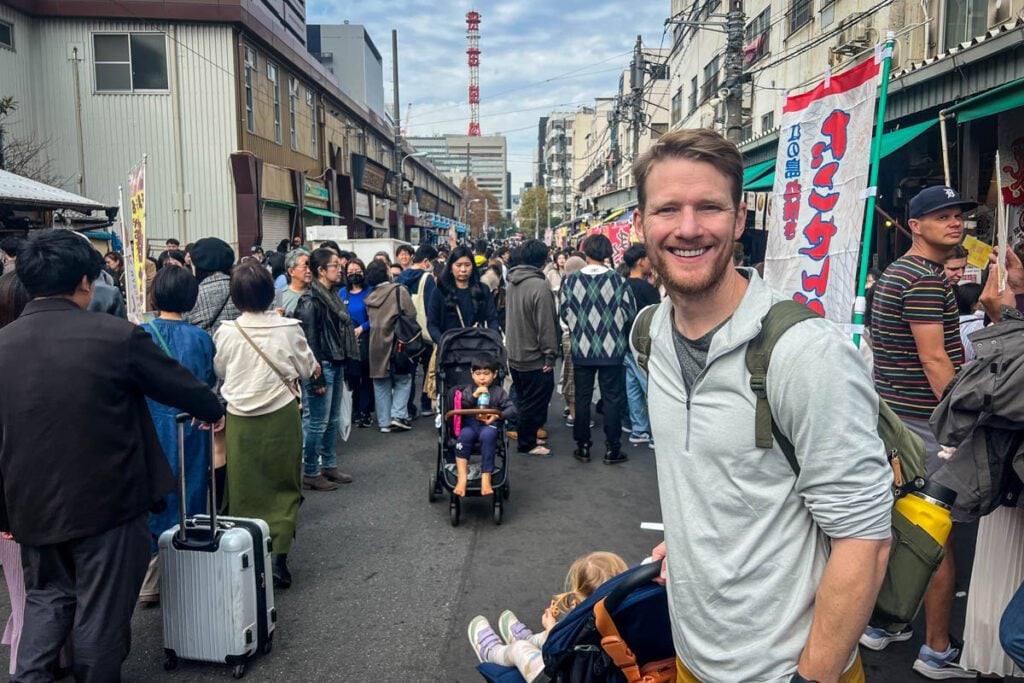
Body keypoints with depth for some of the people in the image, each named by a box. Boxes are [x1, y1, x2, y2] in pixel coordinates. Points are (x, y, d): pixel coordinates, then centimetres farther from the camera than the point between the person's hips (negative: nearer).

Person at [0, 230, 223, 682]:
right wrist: (214, 410, 16)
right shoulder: (117, 336, -18)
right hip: (108, 502, -4)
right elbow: (181, 386, -6)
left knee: (46, 596, 24)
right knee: (102, 609, 12)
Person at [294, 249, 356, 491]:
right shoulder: (310, 301, -15)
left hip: (336, 365, 9)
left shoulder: (332, 295, 13)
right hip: (322, 367, -9)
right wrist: (317, 378, -18)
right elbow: (310, 342, -17)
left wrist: (342, 367, 14)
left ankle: (329, 466, 27)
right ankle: (310, 473, 10)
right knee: (317, 423, -1)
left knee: (333, 421, 16)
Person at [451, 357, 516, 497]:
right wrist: (474, 395, -8)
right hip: (470, 424, 1)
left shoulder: (498, 392, 13)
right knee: (465, 435, -35)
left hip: (490, 426, -1)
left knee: (488, 435, -37)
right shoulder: (468, 390, 17)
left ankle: (486, 478, -36)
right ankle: (462, 478, -37)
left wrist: (498, 416, -14)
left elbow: (512, 410, 4)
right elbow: (458, 406, 3)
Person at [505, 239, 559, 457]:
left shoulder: (513, 284, 5)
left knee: (523, 400, 19)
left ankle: (526, 437, 31)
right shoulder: (539, 286, -21)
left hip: (515, 355, 8)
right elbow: (545, 325, -21)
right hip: (534, 357, -8)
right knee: (534, 403, 4)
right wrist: (550, 355, -15)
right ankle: (527, 443, 12)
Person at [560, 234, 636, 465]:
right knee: (612, 398, 8)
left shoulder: (572, 280, -6)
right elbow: (630, 313, -4)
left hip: (581, 348, 2)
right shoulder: (618, 280, -11)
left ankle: (582, 446, 18)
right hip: (612, 349, -1)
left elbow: (564, 313, 1)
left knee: (582, 397, 12)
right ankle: (612, 448, 13)